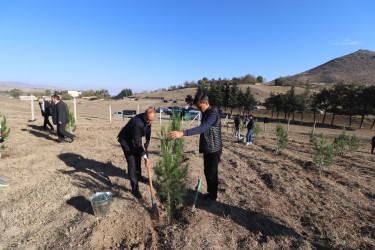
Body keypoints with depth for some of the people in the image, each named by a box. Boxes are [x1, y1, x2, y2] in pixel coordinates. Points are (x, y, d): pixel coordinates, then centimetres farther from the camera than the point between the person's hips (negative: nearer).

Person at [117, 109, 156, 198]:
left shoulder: (148, 119, -15)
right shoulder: (137, 123, -39)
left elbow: (148, 129, 8)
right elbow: (137, 143, -35)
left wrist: (147, 141, -1)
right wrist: (145, 158, -30)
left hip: (134, 138, 8)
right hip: (125, 140, -8)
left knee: (138, 158, 20)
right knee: (132, 163, -10)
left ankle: (138, 176, 43)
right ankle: (134, 188, -3)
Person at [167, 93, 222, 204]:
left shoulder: (213, 115, -23)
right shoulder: (205, 113, 9)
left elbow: (201, 128, -40)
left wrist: (182, 133, -51)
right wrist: (202, 146, 22)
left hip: (214, 150, -9)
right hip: (207, 149, 9)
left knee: (212, 174, 5)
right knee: (207, 172, 18)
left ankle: (213, 197, 25)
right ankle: (210, 192, 37)